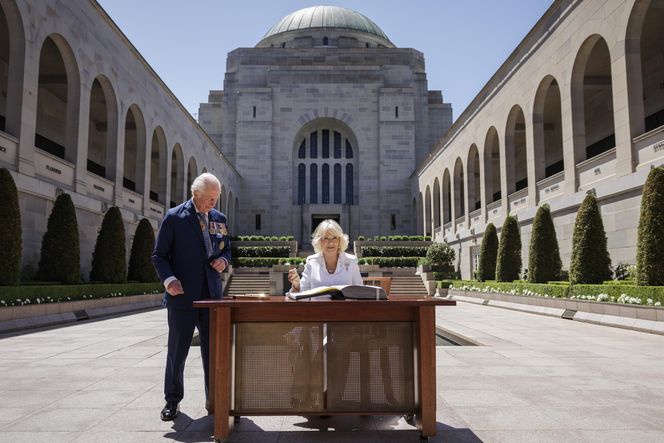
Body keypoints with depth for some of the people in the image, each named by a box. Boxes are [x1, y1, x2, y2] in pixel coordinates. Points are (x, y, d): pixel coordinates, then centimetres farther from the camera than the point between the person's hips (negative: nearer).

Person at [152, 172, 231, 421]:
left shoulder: (220, 218, 9)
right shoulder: (174, 217, -4)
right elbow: (159, 255, -2)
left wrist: (223, 260, -3)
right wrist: (168, 279, -18)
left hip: (211, 295, 4)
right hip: (183, 295, -3)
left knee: (214, 350, 8)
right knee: (177, 351, 7)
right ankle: (172, 400, 24)